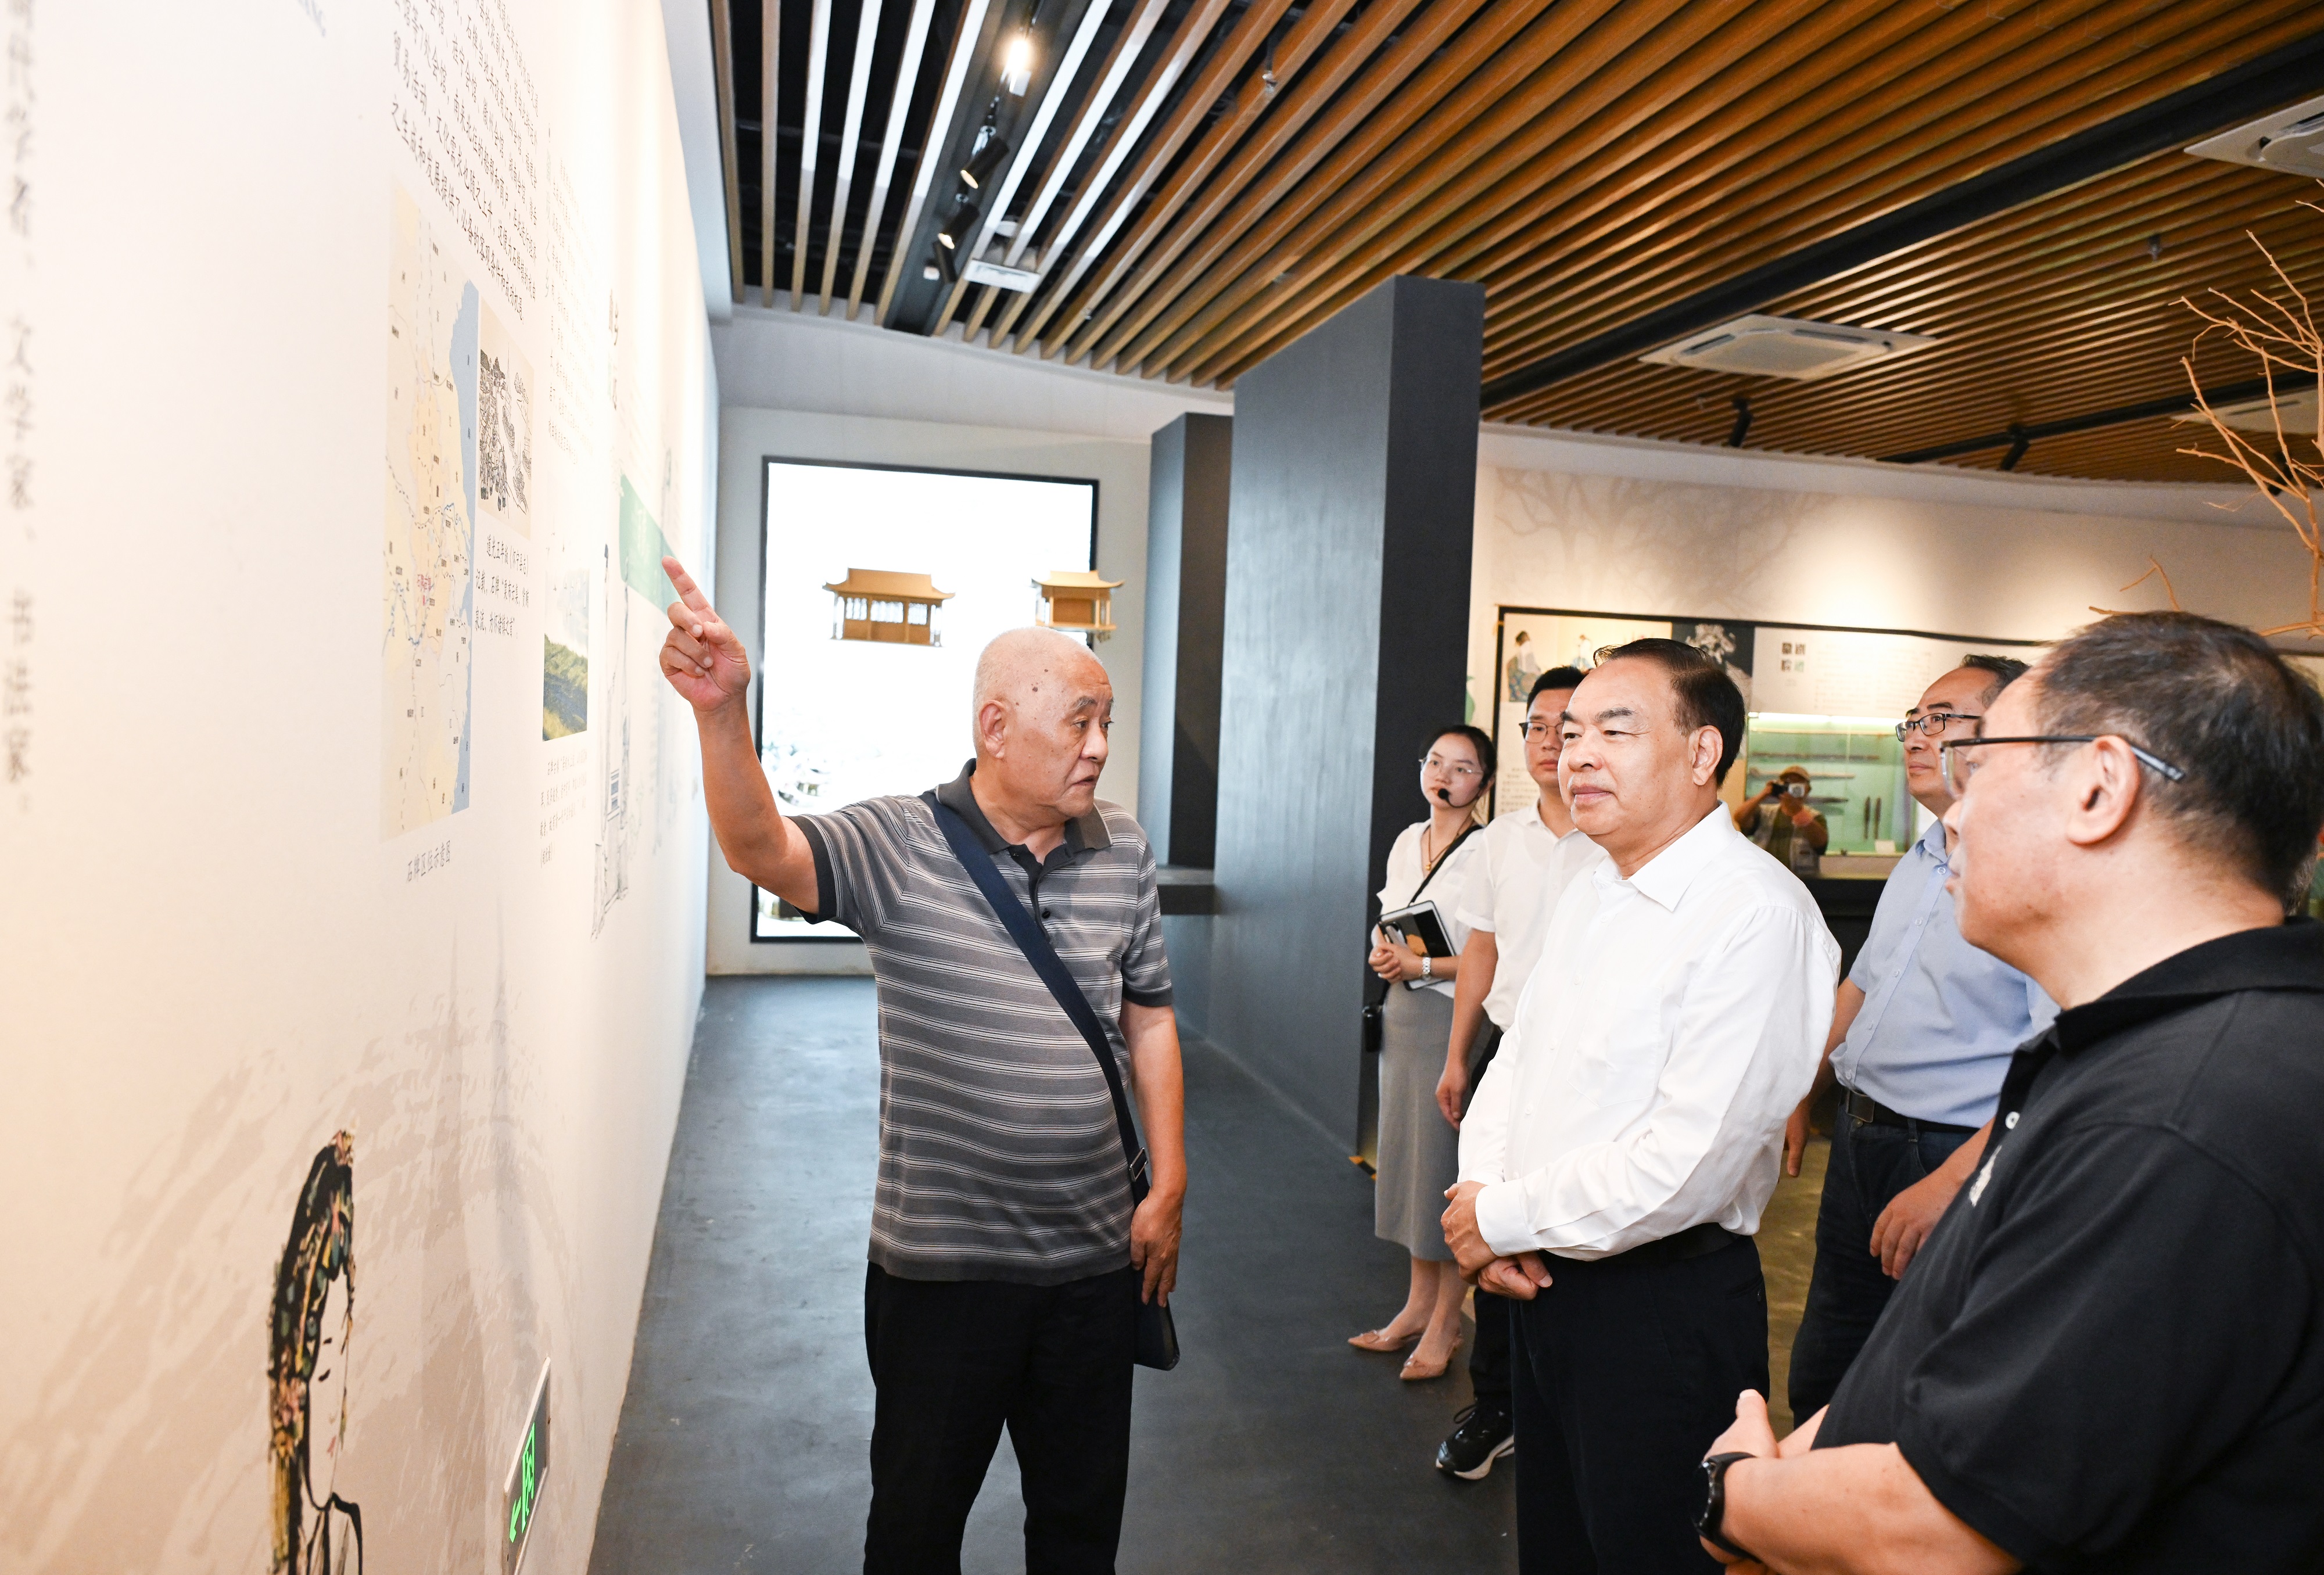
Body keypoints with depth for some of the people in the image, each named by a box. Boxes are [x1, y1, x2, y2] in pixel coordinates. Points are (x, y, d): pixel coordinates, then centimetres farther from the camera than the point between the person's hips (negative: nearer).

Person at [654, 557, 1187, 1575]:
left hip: (1094, 1259, 4)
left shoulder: (1122, 851, 0)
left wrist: (1168, 1187, 5)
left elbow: (1147, 1018, 7)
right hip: (941, 1262, -3)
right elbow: (762, 849, -30)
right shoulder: (899, 847, -13)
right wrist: (724, 712, -48)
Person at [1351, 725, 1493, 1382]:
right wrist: (1383, 954, -1)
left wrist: (1424, 966, -20)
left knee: (1446, 1163, 0)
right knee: (1406, 1154, 13)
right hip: (1402, 1014, 7)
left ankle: (1445, 1323, 15)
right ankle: (1419, 1302, 27)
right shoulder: (1408, 841, 9)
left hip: (1455, 1018, -7)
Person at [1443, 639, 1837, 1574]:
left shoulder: (1757, 915, -21)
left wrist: (1504, 1218, -14)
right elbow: (1516, 1064, 13)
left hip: (1664, 1309, -8)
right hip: (1544, 1281, 8)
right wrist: (1483, 1197, -5)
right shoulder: (1589, 897, 7)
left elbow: (1687, 1165, -26)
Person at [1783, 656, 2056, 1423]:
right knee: (1822, 1382, 20)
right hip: (1859, 1143, 9)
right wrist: (1802, 1097, 17)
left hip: (1959, 1157, -8)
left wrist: (1948, 1184, -28)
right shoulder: (1920, 864, 11)